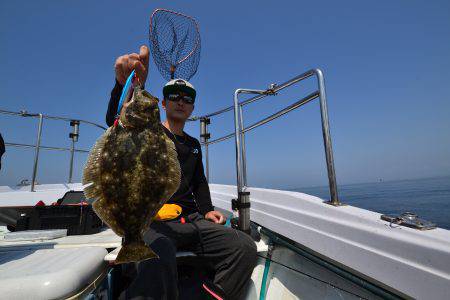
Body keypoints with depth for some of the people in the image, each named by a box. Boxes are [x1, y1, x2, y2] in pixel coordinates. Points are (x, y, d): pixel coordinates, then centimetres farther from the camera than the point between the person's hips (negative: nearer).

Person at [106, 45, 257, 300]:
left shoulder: (193, 145, 20)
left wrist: (207, 210, 8)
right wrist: (127, 85, -40)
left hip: (189, 221, 6)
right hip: (149, 221, -5)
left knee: (246, 247, -15)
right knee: (158, 265, -40)